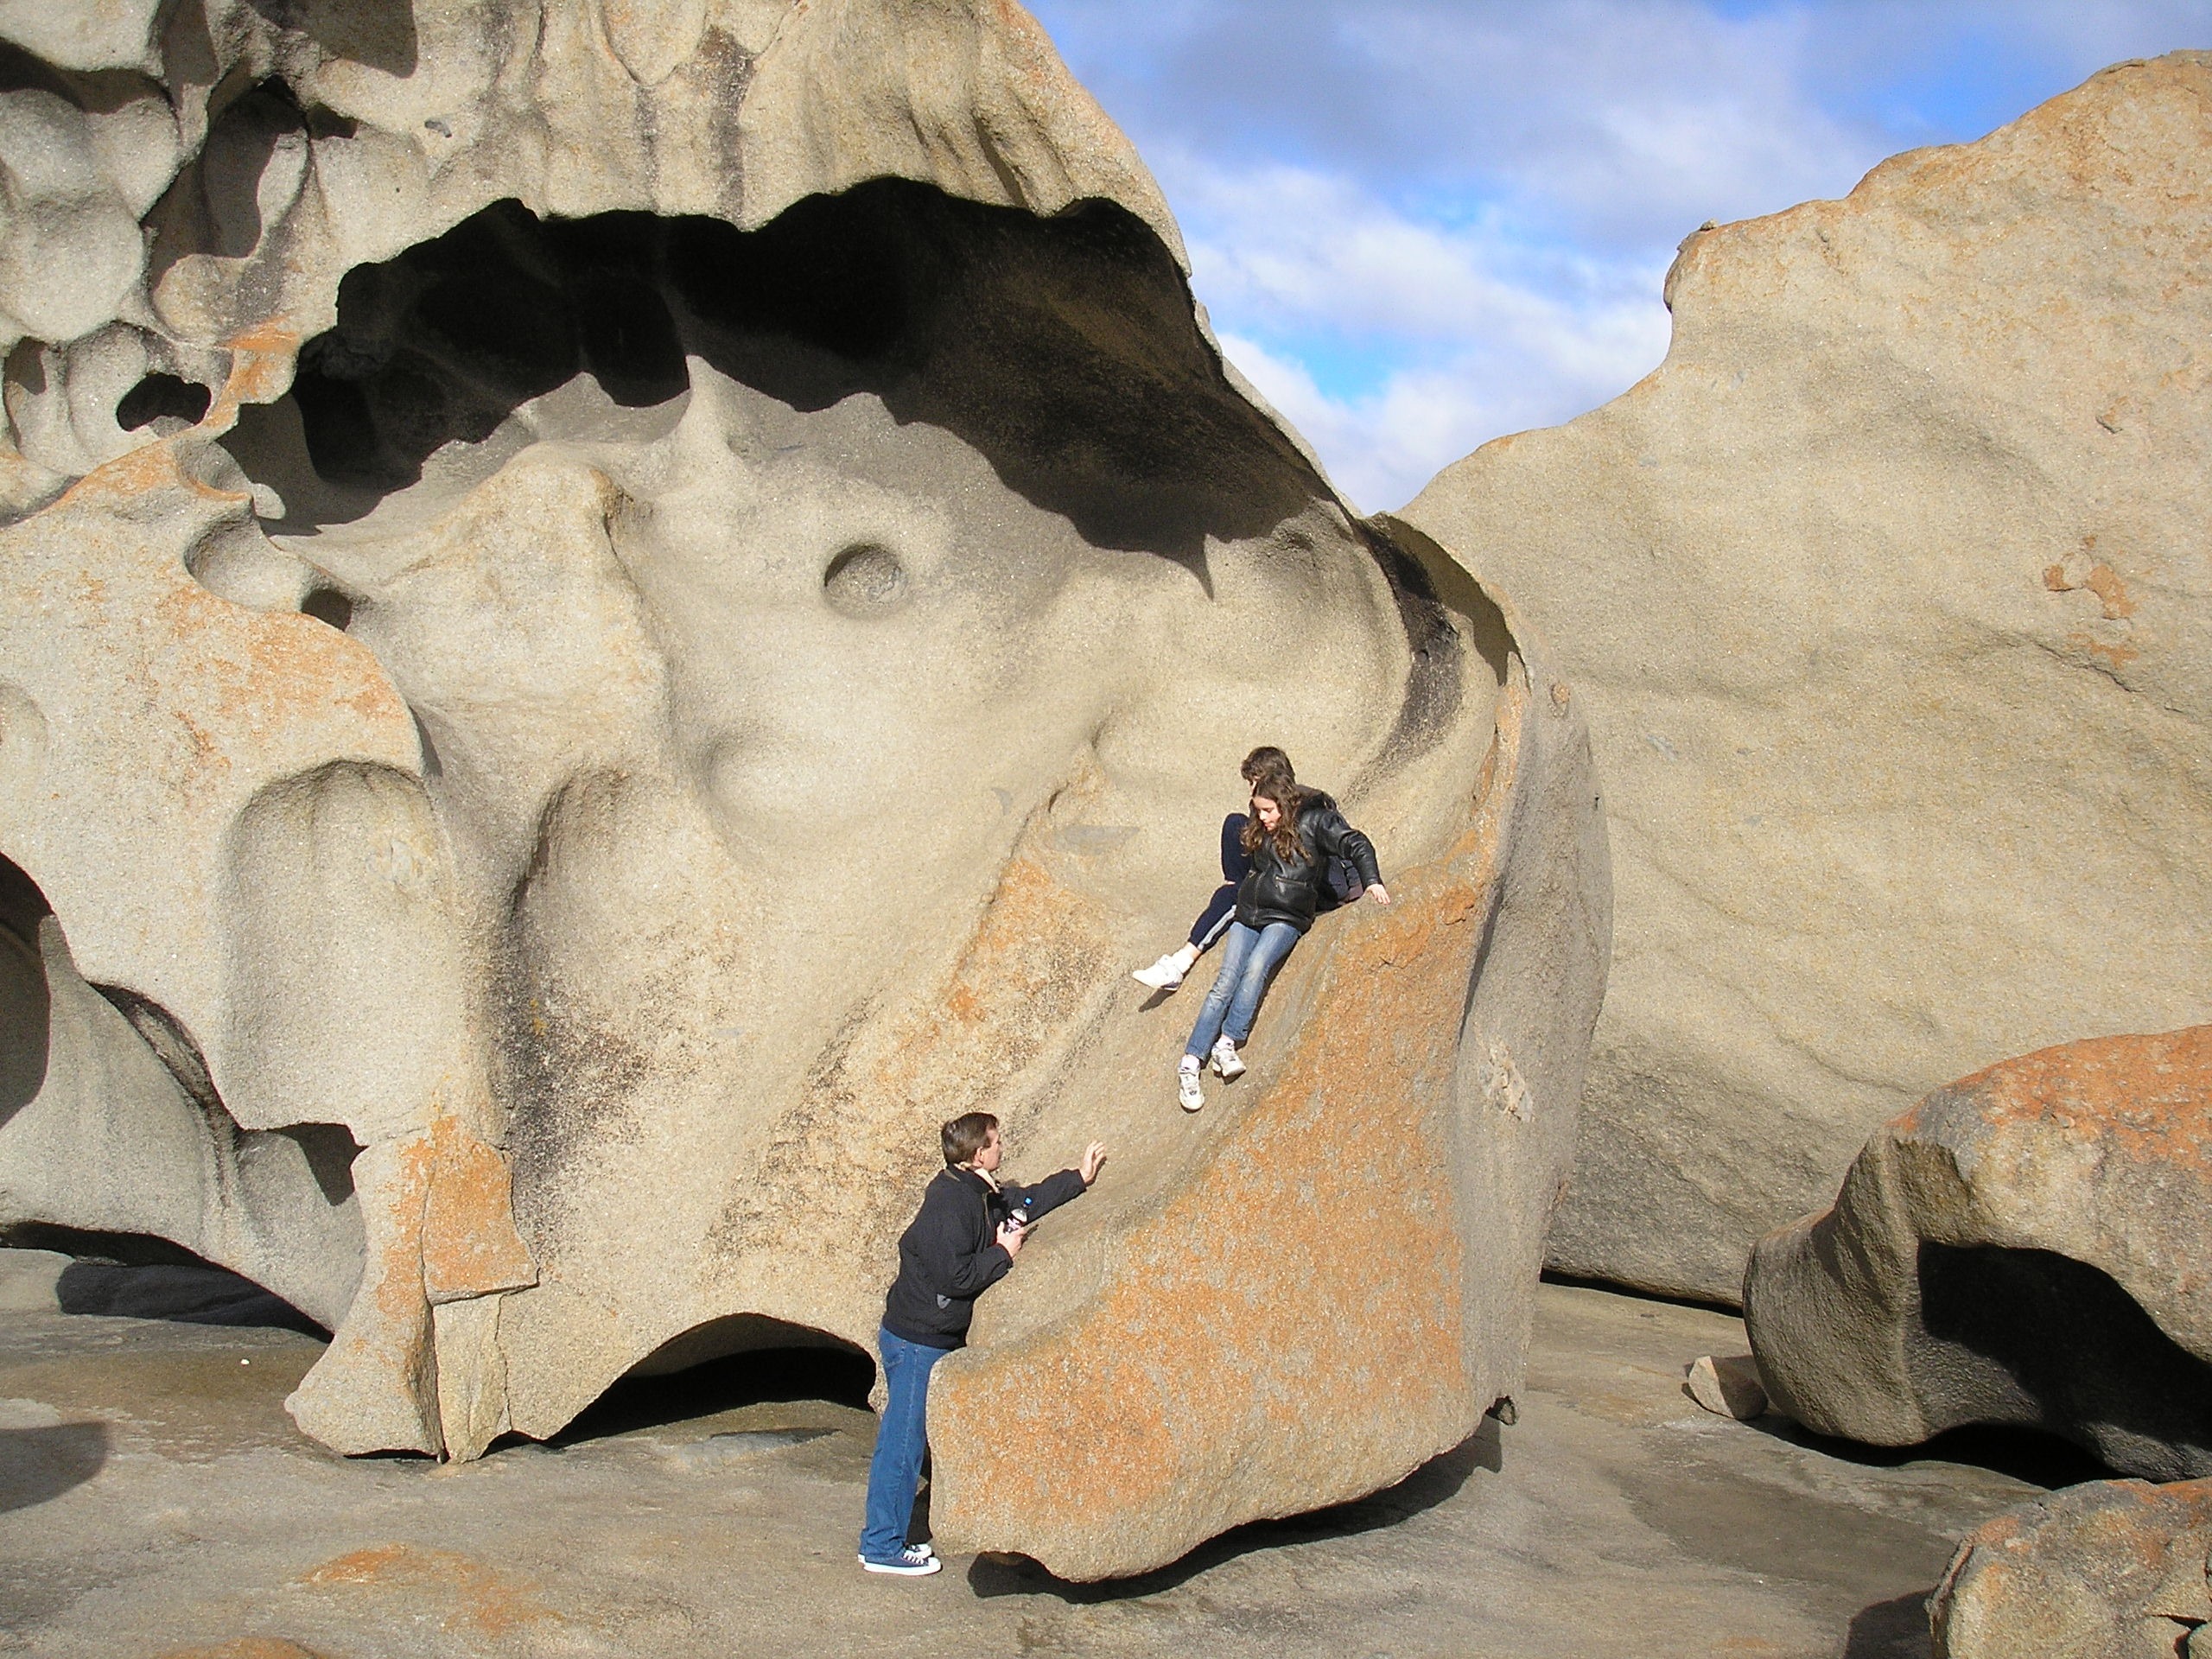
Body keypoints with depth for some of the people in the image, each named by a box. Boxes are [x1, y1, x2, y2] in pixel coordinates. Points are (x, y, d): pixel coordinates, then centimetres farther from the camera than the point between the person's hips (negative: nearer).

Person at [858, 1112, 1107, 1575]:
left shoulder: (978, 1192, 8)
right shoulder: (949, 1204, -22)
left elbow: (1023, 1202, 25)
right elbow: (955, 1276, -26)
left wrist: (1079, 1179, 25)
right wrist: (1003, 1252, -14)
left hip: (933, 1340, 10)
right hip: (917, 1341, -10)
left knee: (907, 1440, 16)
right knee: (902, 1444, -2)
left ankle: (883, 1537, 24)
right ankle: (882, 1548, 7)